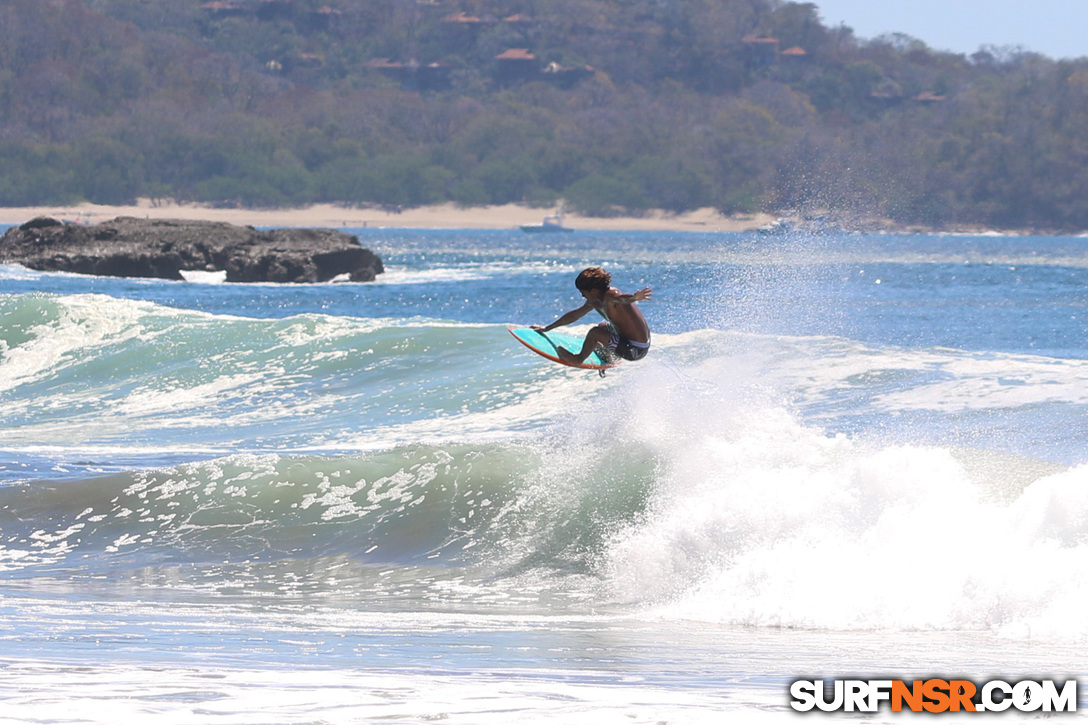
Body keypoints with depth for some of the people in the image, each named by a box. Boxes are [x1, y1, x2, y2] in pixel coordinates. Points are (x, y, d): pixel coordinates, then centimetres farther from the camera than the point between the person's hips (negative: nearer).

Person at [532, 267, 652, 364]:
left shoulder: (610, 296, -23)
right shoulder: (594, 302, 7)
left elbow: (622, 299, -47)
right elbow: (575, 314, 20)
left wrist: (634, 298, -71)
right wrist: (547, 328, 26)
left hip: (635, 350, -10)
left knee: (595, 333, -20)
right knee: (603, 327, 33)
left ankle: (579, 359, 3)